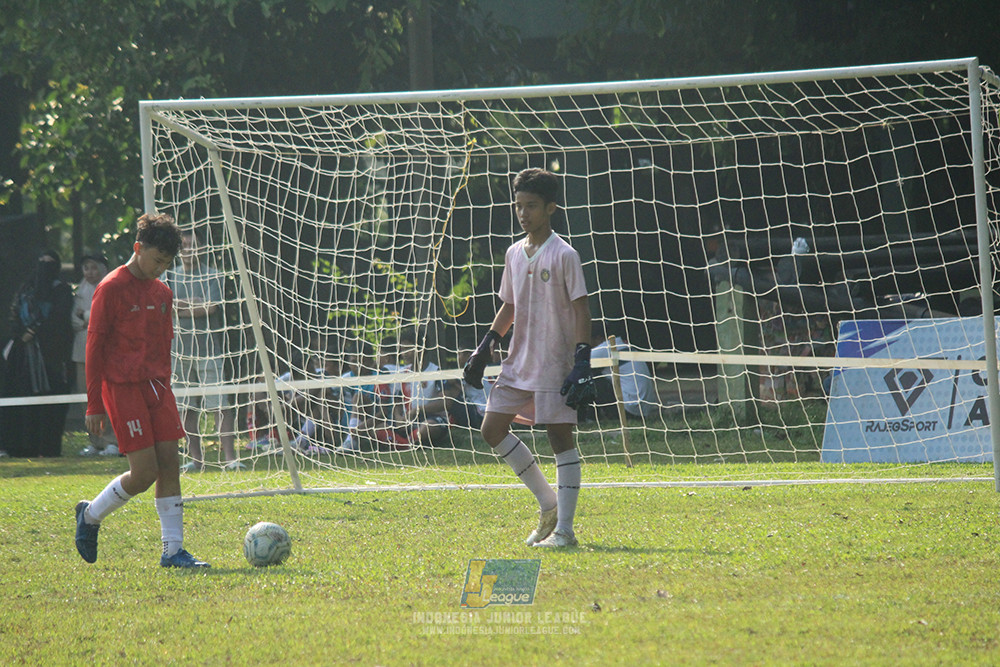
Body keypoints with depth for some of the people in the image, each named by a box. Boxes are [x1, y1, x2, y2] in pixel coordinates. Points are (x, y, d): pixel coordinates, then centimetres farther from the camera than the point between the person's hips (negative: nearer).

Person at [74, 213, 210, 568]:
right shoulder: (111, 289, -8)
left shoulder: (162, 293, 13)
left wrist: (164, 390, 21)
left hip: (156, 386, 7)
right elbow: (94, 348, -7)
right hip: (122, 388, -7)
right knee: (144, 473, -11)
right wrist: (94, 404, -8)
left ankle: (173, 550, 0)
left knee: (170, 463, -2)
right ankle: (90, 515, 13)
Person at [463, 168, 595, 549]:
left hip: (555, 363, -7)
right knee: (492, 430, 4)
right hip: (519, 361, 7)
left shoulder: (563, 256, -9)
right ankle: (548, 504, 16)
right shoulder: (514, 254, 10)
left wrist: (582, 361, -19)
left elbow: (581, 310, -11)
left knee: (560, 437, -7)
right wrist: (487, 345, 10)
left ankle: (563, 529, -5)